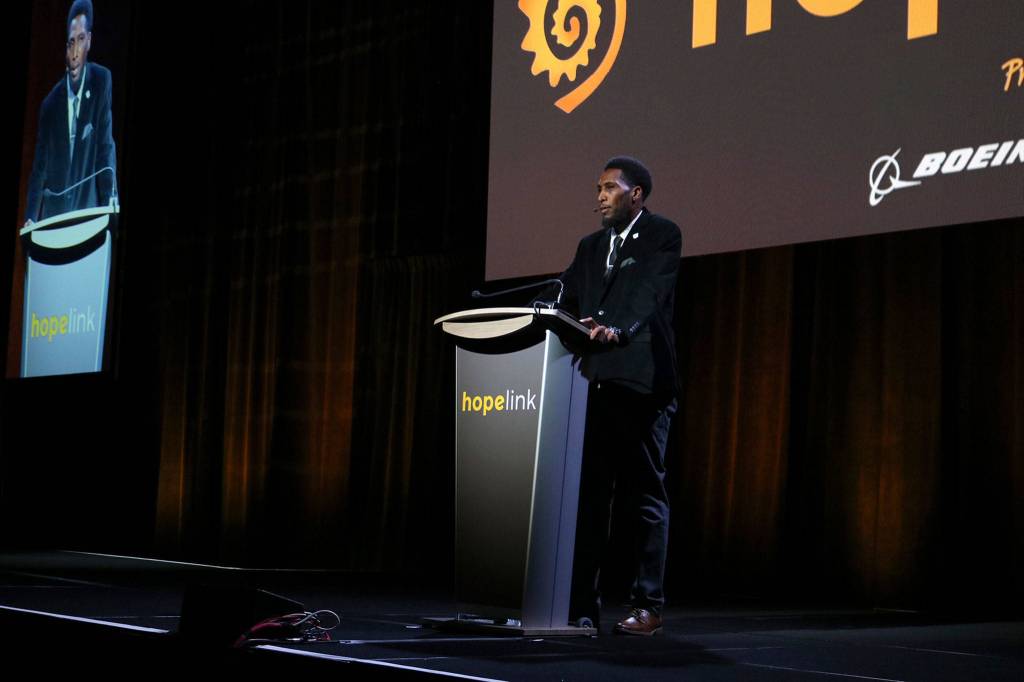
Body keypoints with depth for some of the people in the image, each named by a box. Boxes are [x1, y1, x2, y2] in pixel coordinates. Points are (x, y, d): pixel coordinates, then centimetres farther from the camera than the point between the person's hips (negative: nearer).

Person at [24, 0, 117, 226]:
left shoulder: (101, 81, -1)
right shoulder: (51, 103, 4)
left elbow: (106, 147, -4)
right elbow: (39, 169, 7)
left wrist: (110, 203, -14)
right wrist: (31, 218, -5)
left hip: (88, 209, -2)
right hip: (53, 213, 2)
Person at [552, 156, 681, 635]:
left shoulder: (663, 235, 1)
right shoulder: (590, 246, 21)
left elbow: (650, 294, -14)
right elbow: (565, 298, 12)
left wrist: (617, 330, -32)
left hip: (641, 383, -6)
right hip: (593, 381, 6)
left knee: (643, 496, -2)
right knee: (587, 495, 5)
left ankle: (647, 606, 3)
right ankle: (581, 603, 8)